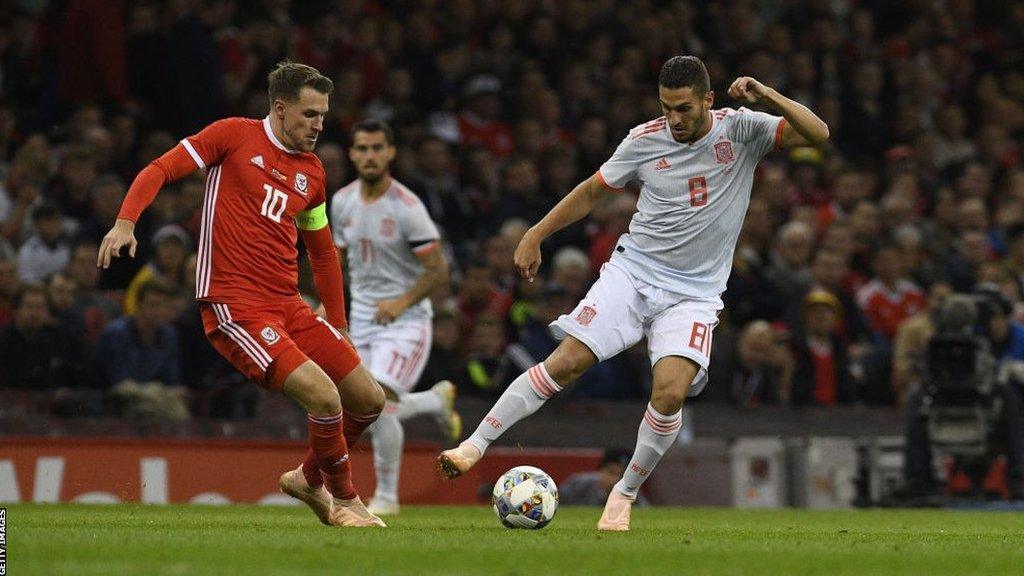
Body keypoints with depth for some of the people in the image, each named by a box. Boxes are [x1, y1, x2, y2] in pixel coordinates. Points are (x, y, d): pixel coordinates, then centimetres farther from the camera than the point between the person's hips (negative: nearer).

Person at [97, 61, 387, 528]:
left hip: (288, 306, 7)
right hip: (235, 307, -7)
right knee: (325, 397, -21)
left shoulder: (311, 171, 16)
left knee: (369, 400, 6)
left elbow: (322, 252, 26)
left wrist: (339, 328, 25)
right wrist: (125, 221, -21)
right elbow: (160, 171, -4)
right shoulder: (235, 136, -2)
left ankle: (310, 478, 30)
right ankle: (344, 500, 2)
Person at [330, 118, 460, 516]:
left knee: (379, 403, -20)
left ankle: (387, 495, -3)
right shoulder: (342, 201, 2)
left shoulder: (407, 208, -17)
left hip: (405, 318, -7)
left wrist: (403, 302, -24)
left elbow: (438, 273, -13)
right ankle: (437, 400, 38)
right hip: (362, 317, 7)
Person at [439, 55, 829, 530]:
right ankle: (475, 446, -7)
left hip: (694, 293, -1)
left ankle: (624, 495, -2)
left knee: (671, 392, -22)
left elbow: (818, 134, -13)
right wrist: (535, 235, 7)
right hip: (632, 271, 1)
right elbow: (592, 191, 13)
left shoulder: (740, 130, -5)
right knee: (564, 363, -14)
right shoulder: (645, 139, -1)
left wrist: (766, 96, -26)